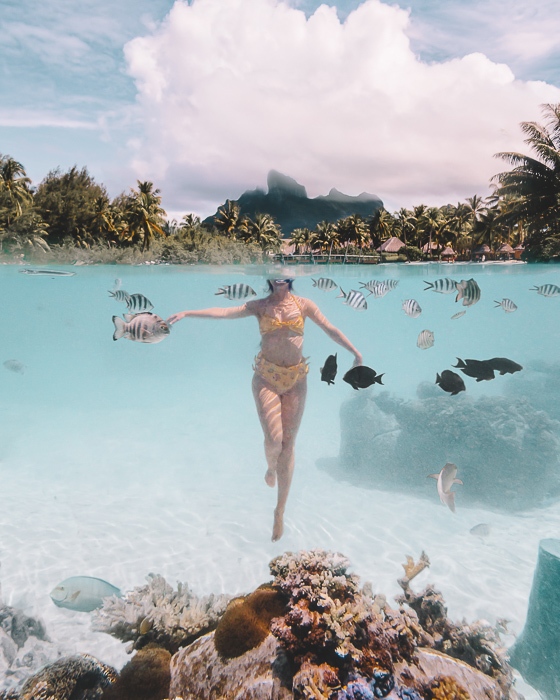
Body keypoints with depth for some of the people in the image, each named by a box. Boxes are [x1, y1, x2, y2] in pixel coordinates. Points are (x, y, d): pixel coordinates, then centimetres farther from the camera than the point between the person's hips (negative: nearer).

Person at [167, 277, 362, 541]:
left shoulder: (304, 304, 7)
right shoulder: (259, 306, 4)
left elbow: (330, 329, 6)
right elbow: (222, 312, -5)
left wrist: (356, 353, 0)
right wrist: (186, 313, -16)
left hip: (296, 379, 1)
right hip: (266, 377, -1)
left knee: (288, 444, 3)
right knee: (274, 439, -16)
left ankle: (280, 511, 15)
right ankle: (270, 467, 24)